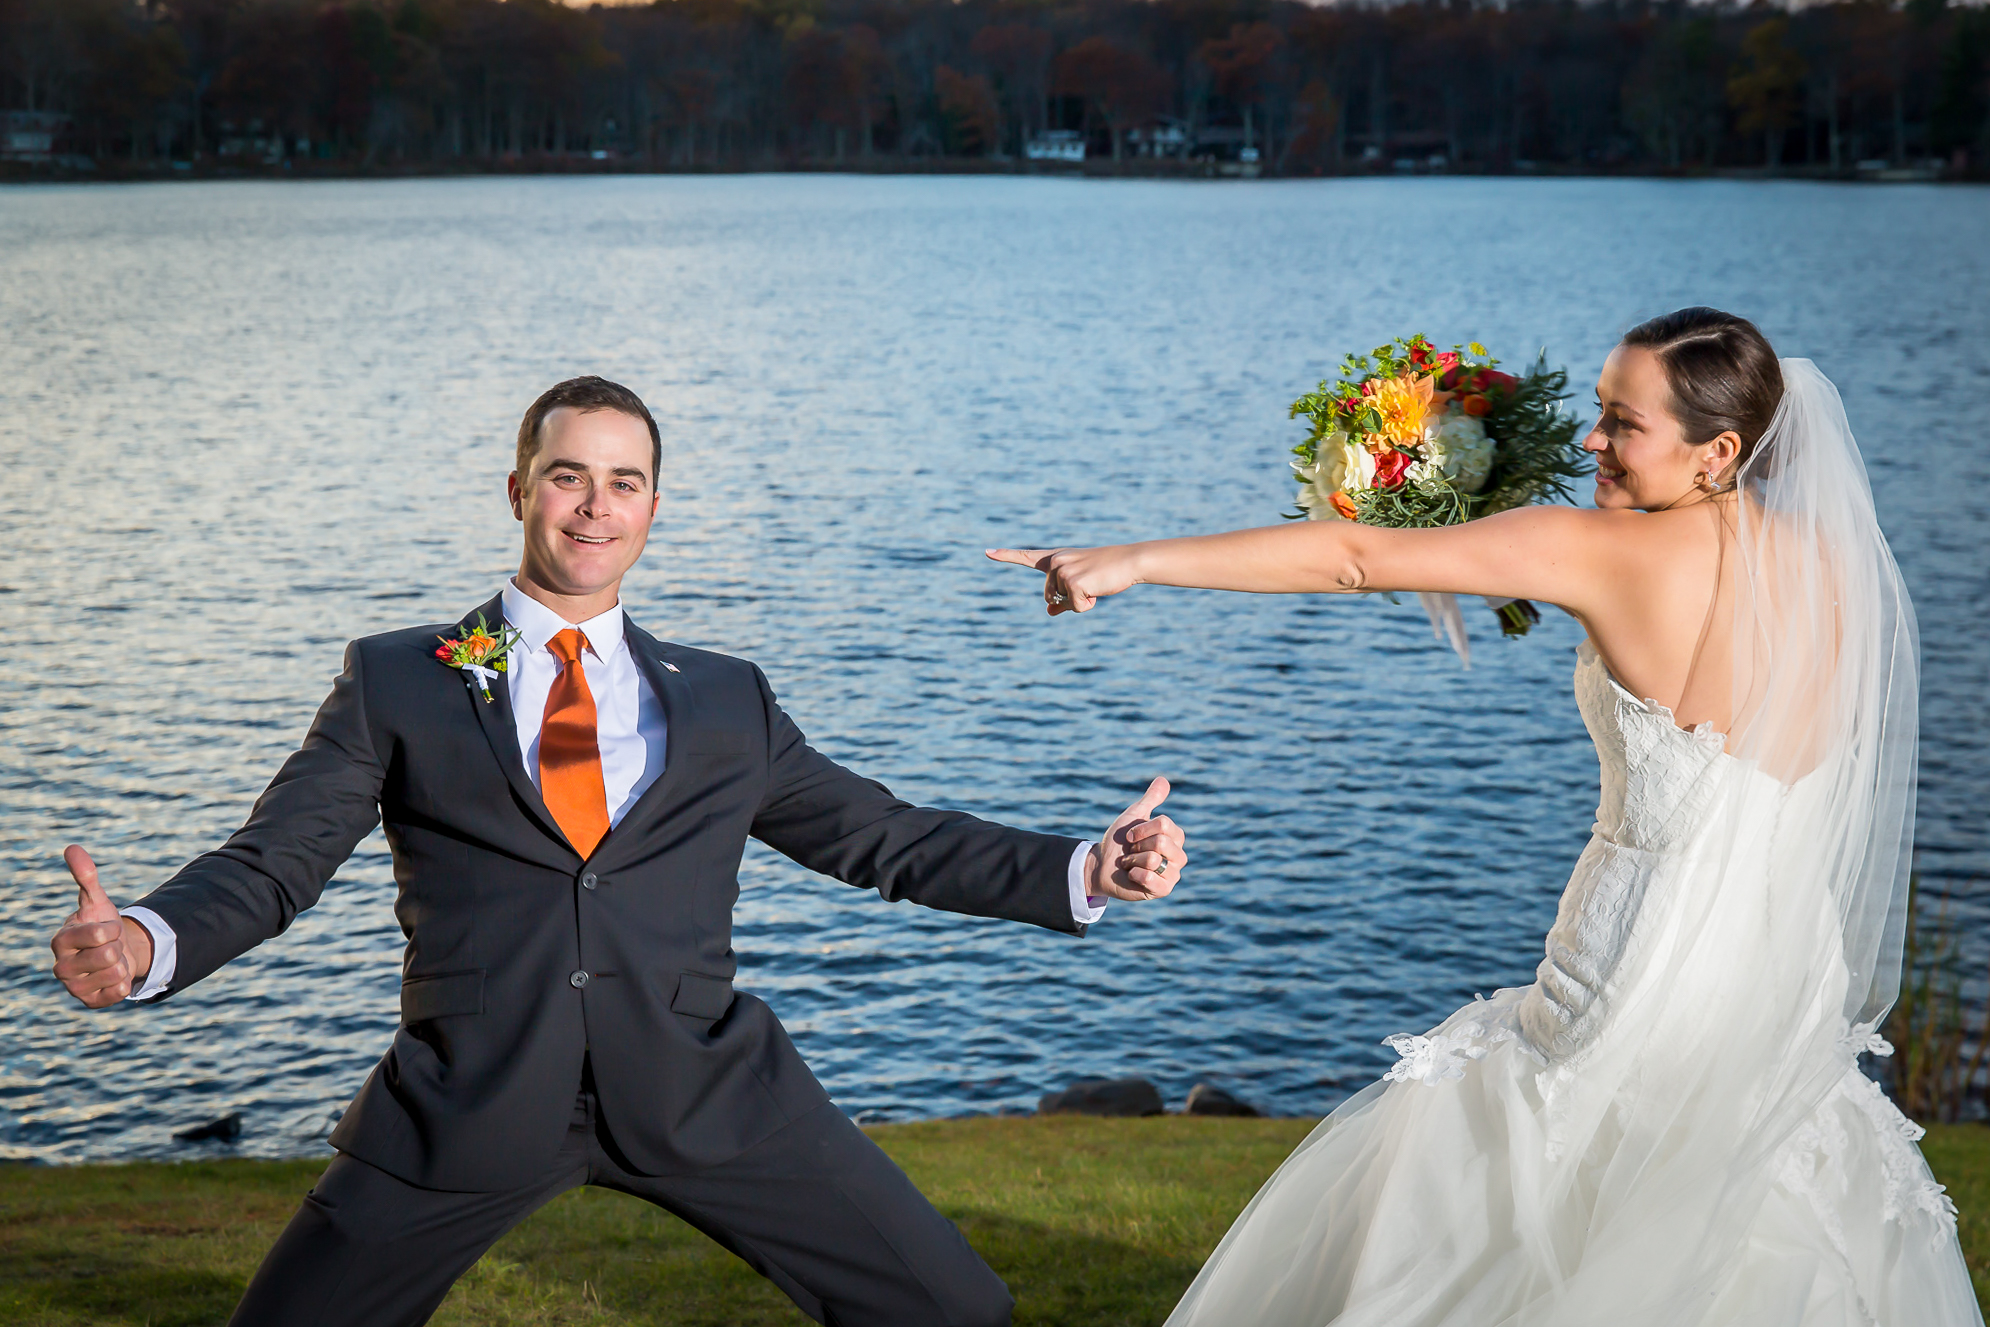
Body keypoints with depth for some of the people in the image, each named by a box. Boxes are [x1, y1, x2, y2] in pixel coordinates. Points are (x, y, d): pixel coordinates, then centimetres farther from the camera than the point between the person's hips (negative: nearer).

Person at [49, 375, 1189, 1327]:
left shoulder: (727, 700, 16)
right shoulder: (398, 683, 11)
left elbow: (885, 838, 18)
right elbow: (273, 861, 5)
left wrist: (1087, 872, 7)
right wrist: (143, 943, -17)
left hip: (704, 1090, 1)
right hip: (471, 1101, -1)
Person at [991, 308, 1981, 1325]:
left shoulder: (1615, 550, -14)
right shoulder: (1836, 565, 2)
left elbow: (1358, 557, -15)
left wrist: (1137, 560, -13)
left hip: (1644, 970, -6)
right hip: (1796, 1005, 6)